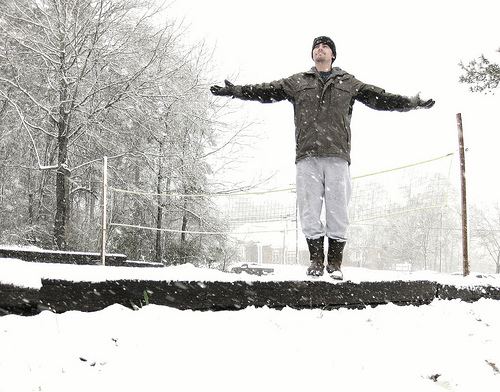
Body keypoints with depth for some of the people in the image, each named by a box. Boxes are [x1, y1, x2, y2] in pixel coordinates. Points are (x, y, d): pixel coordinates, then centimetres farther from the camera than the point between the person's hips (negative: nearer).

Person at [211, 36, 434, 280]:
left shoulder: (349, 83, 19)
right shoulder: (297, 82, 19)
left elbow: (379, 98, 17)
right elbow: (266, 91, 15)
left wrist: (410, 103, 8)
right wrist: (236, 91, 6)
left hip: (338, 155, 0)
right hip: (307, 155, 0)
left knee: (338, 210, -2)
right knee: (309, 210, -2)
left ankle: (335, 262, 8)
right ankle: (316, 259, 9)